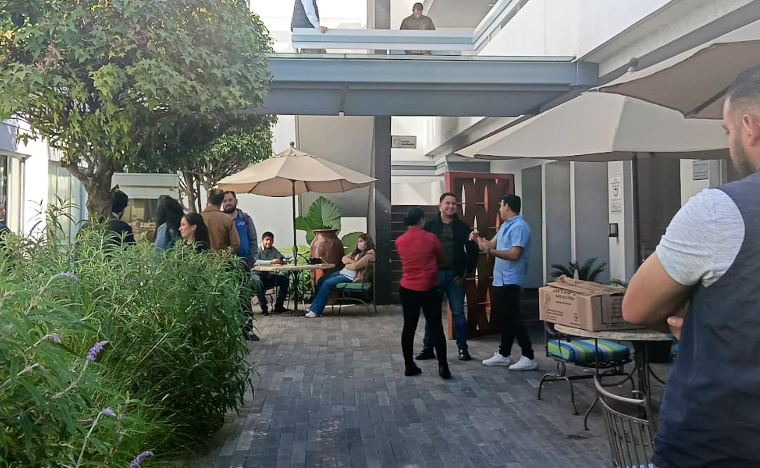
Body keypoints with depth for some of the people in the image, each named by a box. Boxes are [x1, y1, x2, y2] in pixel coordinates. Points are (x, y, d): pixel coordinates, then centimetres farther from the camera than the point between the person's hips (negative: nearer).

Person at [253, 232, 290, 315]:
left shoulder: (273, 249, 8)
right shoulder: (258, 249, -11)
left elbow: (284, 259, 10)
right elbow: (256, 262, -29)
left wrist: (281, 261, -16)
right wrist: (271, 262, -35)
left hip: (267, 275, 7)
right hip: (256, 274, -7)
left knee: (285, 279, -5)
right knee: (258, 282, -39)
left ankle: (278, 306, 0)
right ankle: (264, 307, -25)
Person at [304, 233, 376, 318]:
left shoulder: (370, 254, -9)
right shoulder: (359, 252, 21)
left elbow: (356, 266, -18)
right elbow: (344, 258, 14)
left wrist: (347, 264, 0)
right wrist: (352, 261, -6)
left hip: (352, 277, -10)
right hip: (343, 272, 10)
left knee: (327, 283, -21)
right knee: (321, 280, -4)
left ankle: (316, 310, -18)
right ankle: (314, 307, -5)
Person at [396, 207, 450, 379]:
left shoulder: (399, 241, 0)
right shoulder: (431, 237, -9)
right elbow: (442, 259, 5)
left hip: (407, 290, 3)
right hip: (429, 290, -3)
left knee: (409, 327, 10)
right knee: (436, 327, 3)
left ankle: (409, 366, 13)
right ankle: (443, 367, 2)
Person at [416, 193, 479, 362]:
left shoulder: (462, 227, 4)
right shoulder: (430, 225, 2)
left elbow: (472, 251, 8)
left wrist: (467, 271, 4)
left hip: (455, 275, 0)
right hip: (434, 274, 0)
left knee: (458, 314, 5)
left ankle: (463, 348, 15)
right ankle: (428, 348, 17)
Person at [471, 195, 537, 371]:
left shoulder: (519, 226, -17)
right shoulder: (505, 225, 15)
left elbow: (514, 254, -25)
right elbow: (492, 244, 20)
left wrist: (489, 251, -31)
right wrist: (479, 239, 3)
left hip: (511, 280, -10)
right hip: (501, 278, 10)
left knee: (514, 318, -8)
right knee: (506, 318, 14)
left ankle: (529, 358, -2)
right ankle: (504, 355, 21)